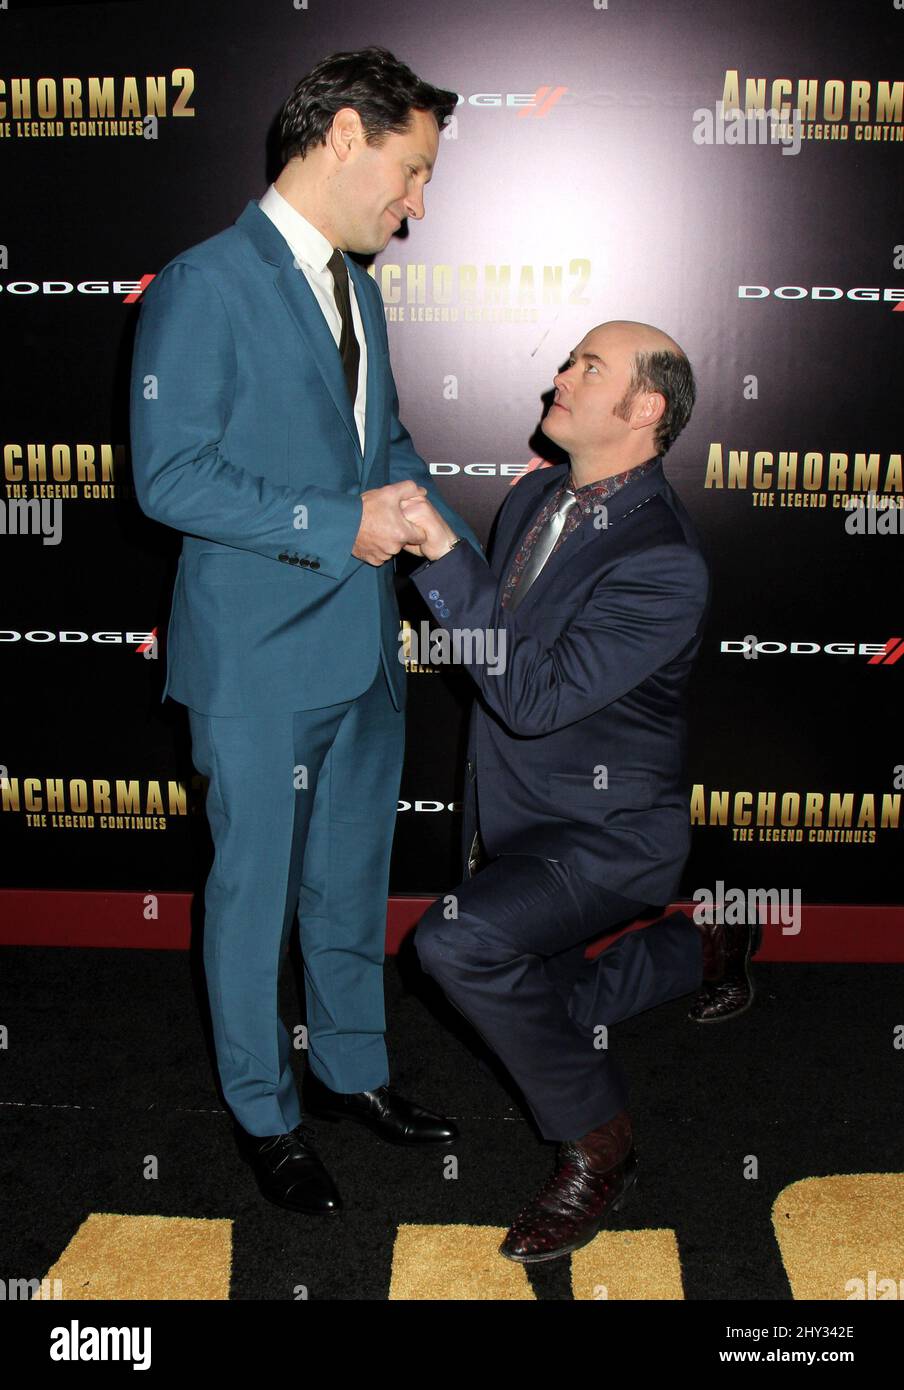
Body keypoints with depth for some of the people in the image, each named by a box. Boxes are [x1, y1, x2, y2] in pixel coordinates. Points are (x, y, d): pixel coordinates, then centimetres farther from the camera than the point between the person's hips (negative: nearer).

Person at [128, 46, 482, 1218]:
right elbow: (171, 476, -18)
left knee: (353, 877, 19)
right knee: (255, 890, 8)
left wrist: (463, 551, 5)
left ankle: (351, 1070, 38)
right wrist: (338, 528, -20)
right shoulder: (204, 286, -13)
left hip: (363, 646, 8)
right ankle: (263, 1113, 28)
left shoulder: (356, 287, 12)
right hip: (261, 658, -7)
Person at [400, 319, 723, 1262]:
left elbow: (534, 696, -31)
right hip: (512, 818, 9)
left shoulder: (664, 564, -25)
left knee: (457, 940, -32)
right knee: (529, 1013, 22)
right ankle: (695, 949, 44)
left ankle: (597, 1147, -8)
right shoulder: (533, 498, 1)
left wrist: (444, 555, -32)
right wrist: (481, 819, 17)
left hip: (608, 833, -8)